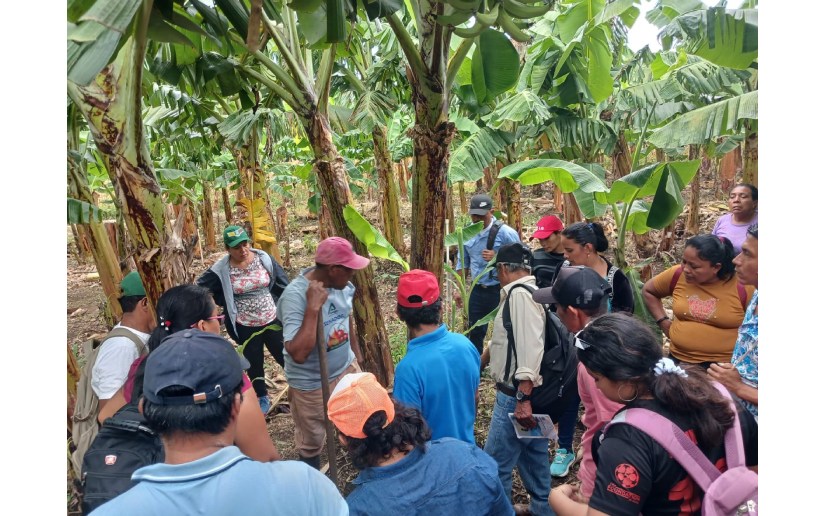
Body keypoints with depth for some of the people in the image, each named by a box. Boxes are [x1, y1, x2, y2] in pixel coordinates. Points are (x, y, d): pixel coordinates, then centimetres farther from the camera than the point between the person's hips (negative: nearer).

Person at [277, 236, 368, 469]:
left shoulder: (342, 284, -9)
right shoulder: (295, 295, -31)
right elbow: (298, 354, -39)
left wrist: (357, 355, 19)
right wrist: (313, 307, -41)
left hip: (347, 369, 6)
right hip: (311, 384, -6)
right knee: (311, 441, 16)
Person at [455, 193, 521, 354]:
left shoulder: (505, 233, -14)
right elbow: (463, 263, 12)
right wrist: (459, 289, 9)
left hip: (500, 290, -5)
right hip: (477, 291, 5)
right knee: (475, 332, 17)